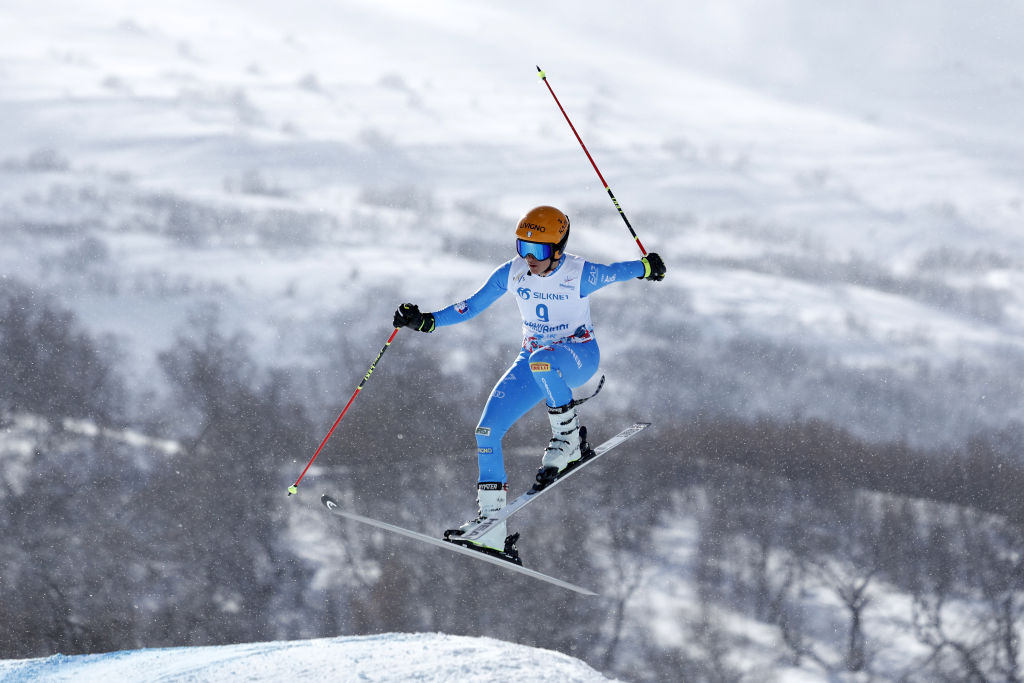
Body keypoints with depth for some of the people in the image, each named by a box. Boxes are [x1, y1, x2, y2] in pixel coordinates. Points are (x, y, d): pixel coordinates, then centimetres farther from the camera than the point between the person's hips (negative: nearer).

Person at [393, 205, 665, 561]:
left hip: (579, 355, -5)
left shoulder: (579, 275, -19)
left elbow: (618, 272, -3)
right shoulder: (511, 274, -7)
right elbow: (471, 307, 1)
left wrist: (646, 267, -16)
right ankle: (492, 530, -8)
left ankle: (568, 438, -21)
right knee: (487, 431, -10)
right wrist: (427, 321, -7)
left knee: (542, 361, -43)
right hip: (535, 360, 6)